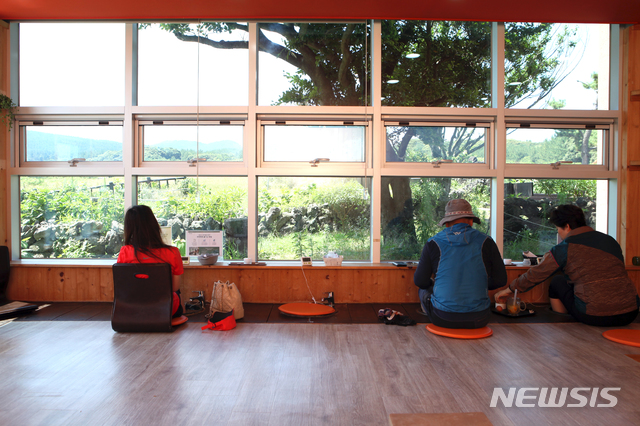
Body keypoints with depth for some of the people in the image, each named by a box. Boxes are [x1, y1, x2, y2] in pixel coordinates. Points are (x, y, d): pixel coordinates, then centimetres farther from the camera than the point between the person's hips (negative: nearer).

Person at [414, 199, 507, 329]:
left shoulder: (433, 243, -4)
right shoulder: (485, 242, -1)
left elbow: (419, 281, 0)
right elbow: (500, 280, 4)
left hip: (443, 319, -2)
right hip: (478, 320, 2)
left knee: (424, 289, 28)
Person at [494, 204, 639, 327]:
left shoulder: (564, 248, -5)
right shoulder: (610, 240, 12)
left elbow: (535, 275, 2)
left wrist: (510, 289, 16)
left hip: (595, 316, -6)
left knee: (557, 282, 15)